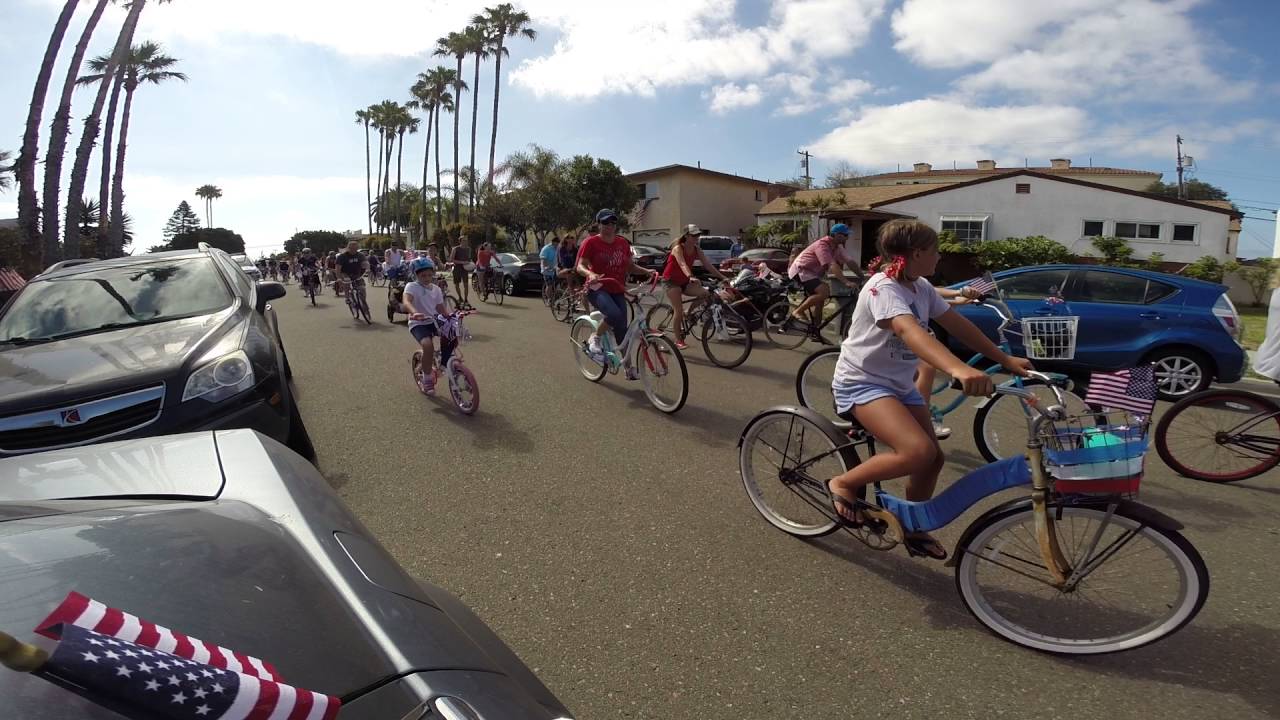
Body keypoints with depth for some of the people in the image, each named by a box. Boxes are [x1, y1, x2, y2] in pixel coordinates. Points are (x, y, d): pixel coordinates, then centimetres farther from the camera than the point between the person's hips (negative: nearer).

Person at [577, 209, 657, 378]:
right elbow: (580, 266, -11)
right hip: (597, 289, -5)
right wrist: (590, 274, -33)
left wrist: (647, 271, -2)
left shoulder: (623, 243, 9)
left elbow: (630, 266, 15)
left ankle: (629, 367, 11)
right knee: (615, 315, -33)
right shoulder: (591, 242, -6)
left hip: (617, 290, 5)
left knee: (622, 328, 1)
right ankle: (594, 339, -8)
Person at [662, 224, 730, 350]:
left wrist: (722, 277, -18)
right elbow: (682, 264, -37)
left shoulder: (697, 250, -2)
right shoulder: (678, 248, -20)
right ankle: (678, 341, -4)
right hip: (671, 281, -6)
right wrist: (690, 277, -55)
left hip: (684, 281, 6)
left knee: (705, 293, -16)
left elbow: (708, 265, -8)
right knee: (678, 310, -15)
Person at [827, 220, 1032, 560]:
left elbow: (958, 325, 10)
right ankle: (844, 484, -5)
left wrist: (1006, 359, 5)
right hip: (862, 383, -9)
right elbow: (909, 330, -41)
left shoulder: (922, 288, 5)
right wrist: (958, 369, -55)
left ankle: (915, 532, 28)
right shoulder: (883, 287, -23)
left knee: (933, 459, 7)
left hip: (900, 385, 9)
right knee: (918, 452, -26)